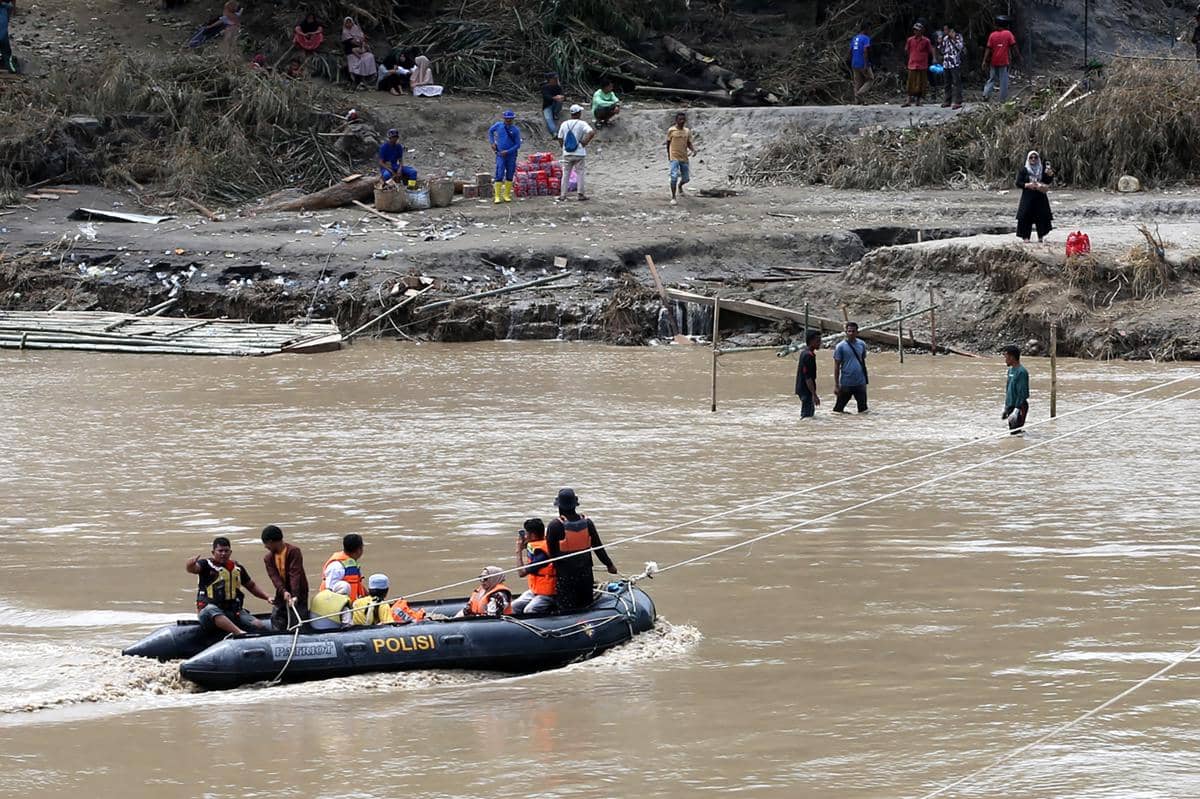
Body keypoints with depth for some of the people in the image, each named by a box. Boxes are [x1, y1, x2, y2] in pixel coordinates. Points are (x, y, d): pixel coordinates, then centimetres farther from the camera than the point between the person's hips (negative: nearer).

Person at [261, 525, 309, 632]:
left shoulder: (293, 551, -11)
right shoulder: (268, 558, 5)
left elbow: (295, 574, -21)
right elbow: (274, 577, -8)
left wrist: (294, 596, -30)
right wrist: (284, 592, -27)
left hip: (298, 595, -6)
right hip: (281, 595, 6)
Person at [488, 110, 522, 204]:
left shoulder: (515, 130, -3)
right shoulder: (498, 125, 0)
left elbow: (517, 145, -2)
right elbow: (490, 131, 20)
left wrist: (507, 151, -13)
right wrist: (492, 143, 9)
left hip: (511, 155, 1)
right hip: (500, 155, -1)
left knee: (510, 175, 5)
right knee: (499, 175, -9)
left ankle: (506, 195, 15)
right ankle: (497, 196, -8)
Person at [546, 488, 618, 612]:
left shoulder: (554, 526, -15)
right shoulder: (587, 523, -3)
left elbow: (550, 553, -11)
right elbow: (598, 547, 4)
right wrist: (609, 565, 16)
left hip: (565, 575, -4)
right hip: (585, 573, 4)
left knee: (566, 611, 2)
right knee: (587, 607, 15)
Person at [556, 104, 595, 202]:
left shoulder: (564, 124, 2)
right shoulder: (582, 124, -9)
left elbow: (560, 138, 5)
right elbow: (592, 133, -22)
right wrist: (585, 142, -10)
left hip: (567, 153, 3)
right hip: (579, 153, -3)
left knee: (565, 173, 9)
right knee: (579, 173, 6)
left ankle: (563, 194, 6)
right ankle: (581, 194, 6)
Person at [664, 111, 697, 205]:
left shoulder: (687, 131, 6)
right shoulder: (671, 130, -5)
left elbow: (689, 144, 10)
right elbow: (668, 143, 4)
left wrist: (693, 149, -11)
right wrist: (668, 156, 6)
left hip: (684, 158, 4)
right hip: (674, 158, -4)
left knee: (686, 178, 11)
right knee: (674, 176, -17)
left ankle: (680, 186, 47)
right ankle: (673, 197, -10)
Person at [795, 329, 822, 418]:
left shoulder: (804, 352, 11)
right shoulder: (809, 356, -21)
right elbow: (808, 378, -25)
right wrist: (814, 395, -27)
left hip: (802, 389, 11)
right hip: (806, 390, -11)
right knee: (807, 415, -10)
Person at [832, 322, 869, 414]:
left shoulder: (862, 344, 6)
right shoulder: (841, 346, -6)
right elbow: (837, 366, -5)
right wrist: (836, 385, -8)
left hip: (860, 383, 3)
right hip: (846, 384, -3)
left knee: (863, 408, 5)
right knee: (839, 408, 3)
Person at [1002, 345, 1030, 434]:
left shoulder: (1021, 372, -17)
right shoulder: (1010, 370, 12)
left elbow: (1022, 394, -21)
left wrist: (1016, 411, -24)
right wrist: (1005, 409, 22)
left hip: (1019, 407, -9)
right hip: (1010, 407, 9)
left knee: (1016, 432, -11)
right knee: (1012, 432, 11)